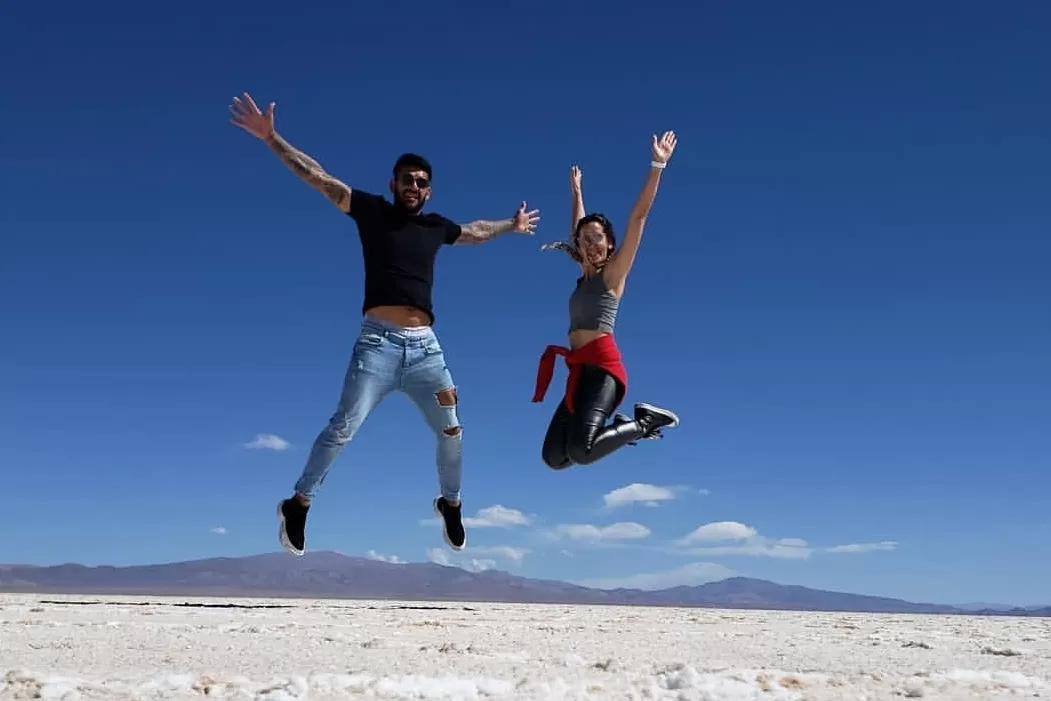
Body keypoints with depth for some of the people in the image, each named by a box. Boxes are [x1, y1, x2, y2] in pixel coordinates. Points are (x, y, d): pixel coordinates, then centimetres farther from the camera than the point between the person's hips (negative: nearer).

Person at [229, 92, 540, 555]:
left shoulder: (436, 226, 17)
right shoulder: (371, 210, 7)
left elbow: (475, 231, 38)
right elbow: (316, 176, 3)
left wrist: (511, 226, 49)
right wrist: (270, 137, -2)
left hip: (424, 346, 4)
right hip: (379, 341, -4)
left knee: (451, 432, 6)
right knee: (345, 426, -10)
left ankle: (450, 503, 29)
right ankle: (298, 503, 5)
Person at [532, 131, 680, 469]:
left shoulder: (613, 272, 3)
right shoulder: (586, 274, 20)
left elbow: (639, 215, -3)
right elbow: (578, 227, 38)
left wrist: (657, 166, -6)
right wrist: (576, 191, 47)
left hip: (603, 367, -8)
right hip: (582, 371, 8)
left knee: (580, 451, -27)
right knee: (554, 457, -1)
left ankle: (643, 420, -6)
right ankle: (622, 427, 13)